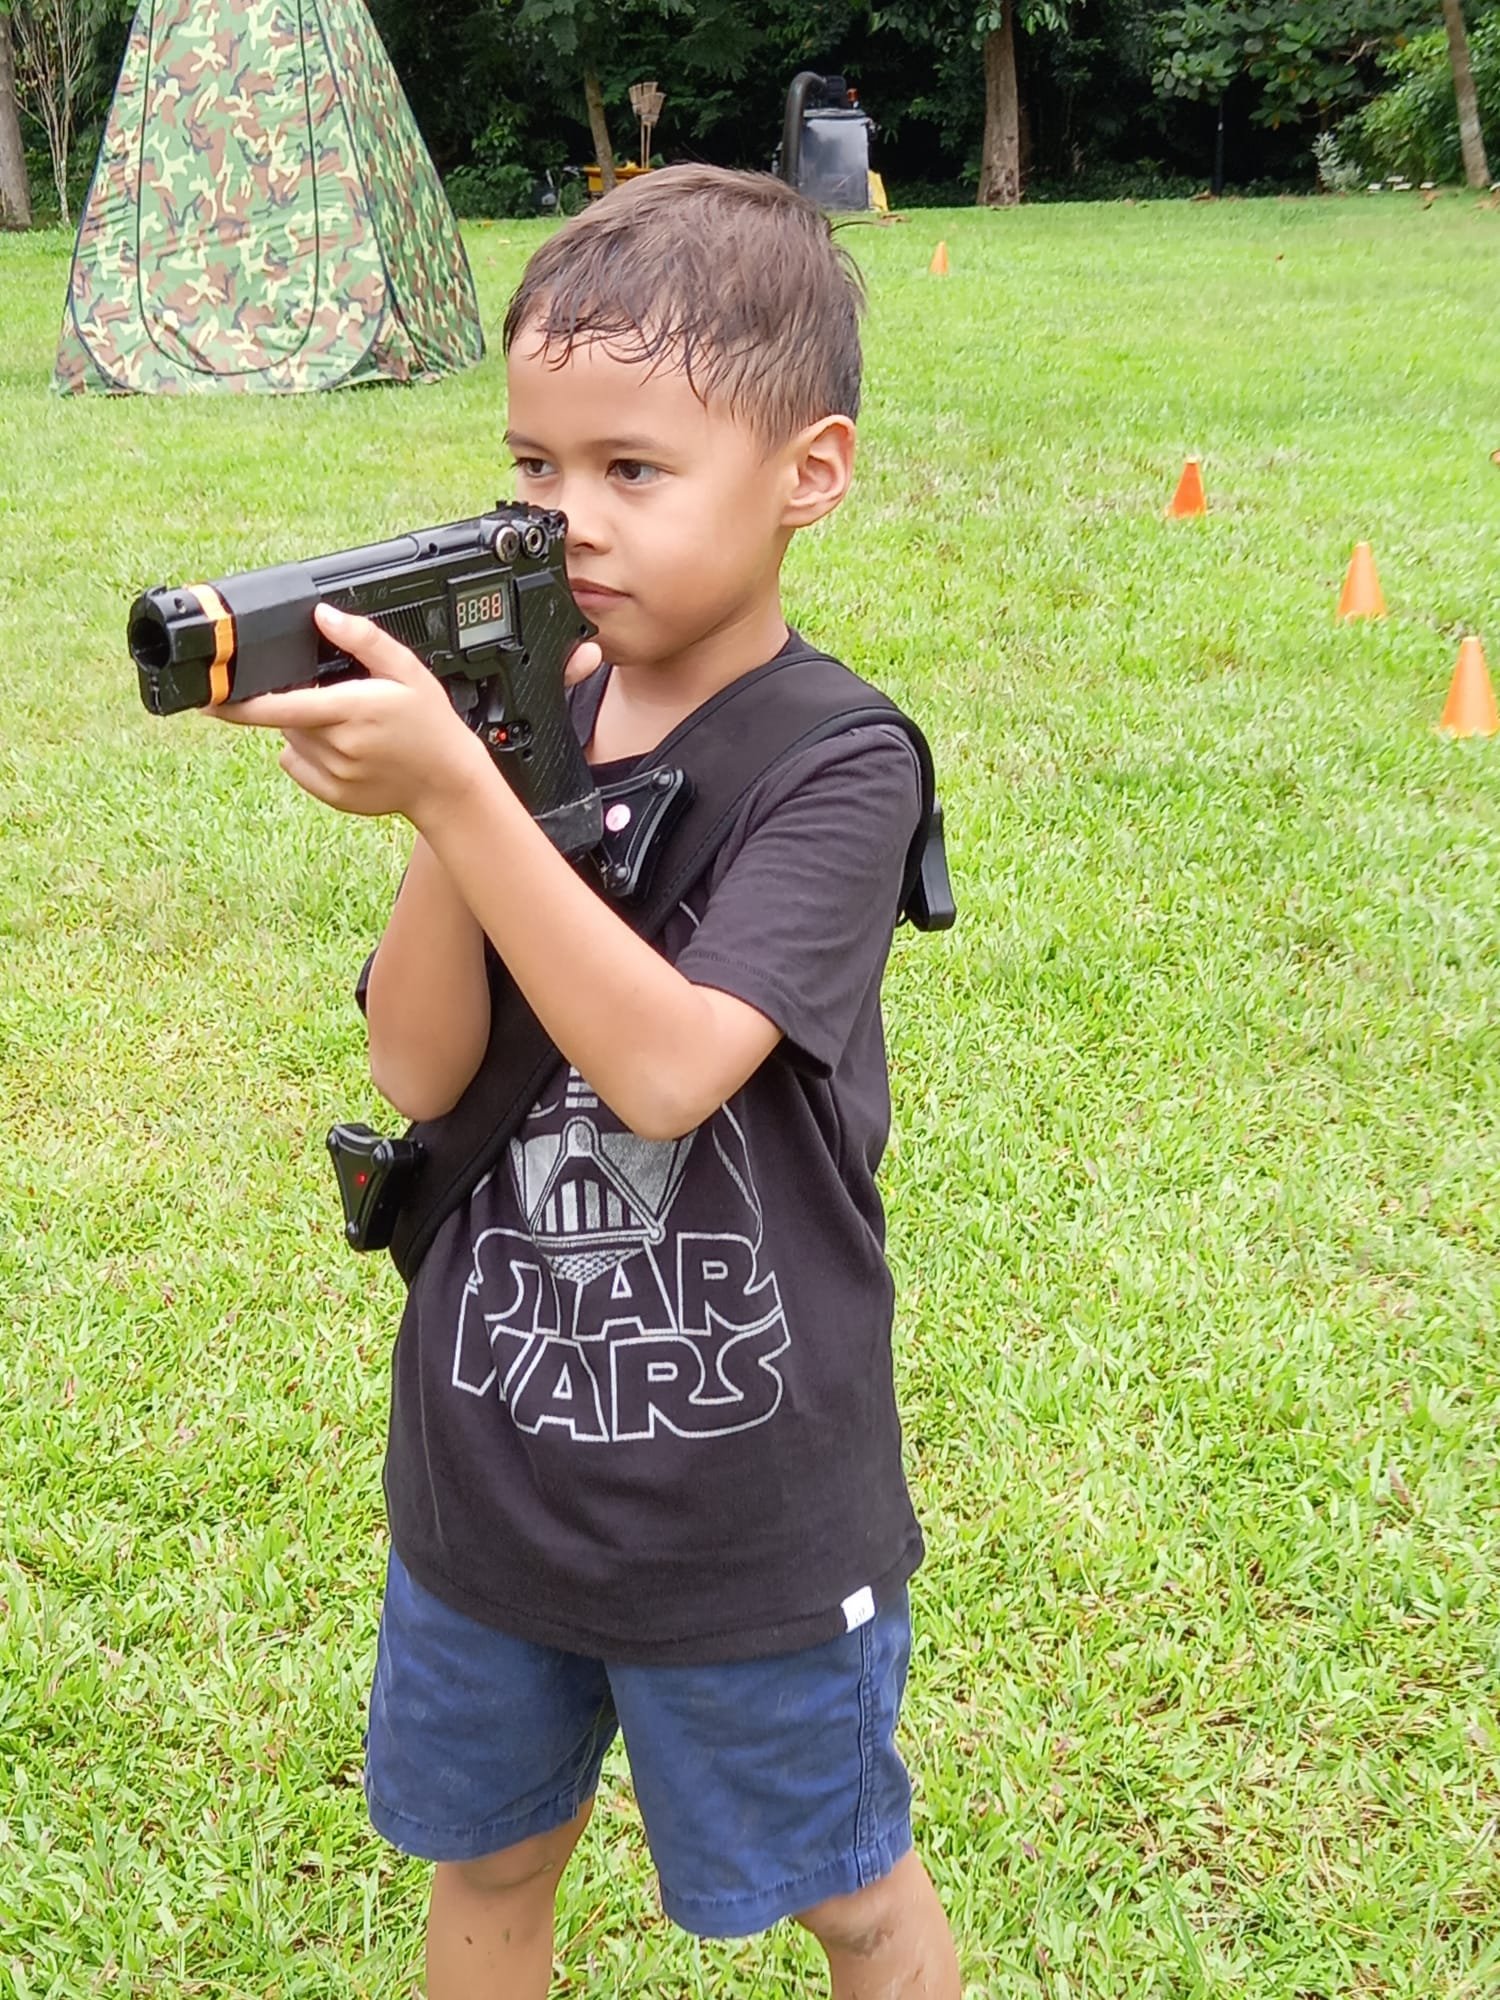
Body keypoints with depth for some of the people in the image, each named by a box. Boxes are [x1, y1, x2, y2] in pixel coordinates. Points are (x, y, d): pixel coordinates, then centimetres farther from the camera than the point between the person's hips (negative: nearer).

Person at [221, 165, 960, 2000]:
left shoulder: (837, 766, -18)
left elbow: (668, 1065, -30)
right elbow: (419, 1069, -10)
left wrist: (454, 794, -34)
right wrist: (445, 787, -23)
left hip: (748, 1504, -4)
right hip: (488, 1473, 5)